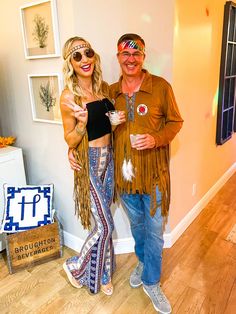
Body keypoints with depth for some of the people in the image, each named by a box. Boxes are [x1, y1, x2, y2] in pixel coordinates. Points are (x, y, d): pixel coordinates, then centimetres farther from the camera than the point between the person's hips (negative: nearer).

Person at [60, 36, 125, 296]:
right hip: (89, 162, -6)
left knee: (102, 222, 17)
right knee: (104, 225, 1)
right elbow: (70, 141, -11)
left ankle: (102, 273, 38)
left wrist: (117, 121, -1)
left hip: (108, 158, 6)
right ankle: (75, 266, 28)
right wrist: (82, 122, -28)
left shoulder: (104, 87, 5)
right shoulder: (69, 96, -14)